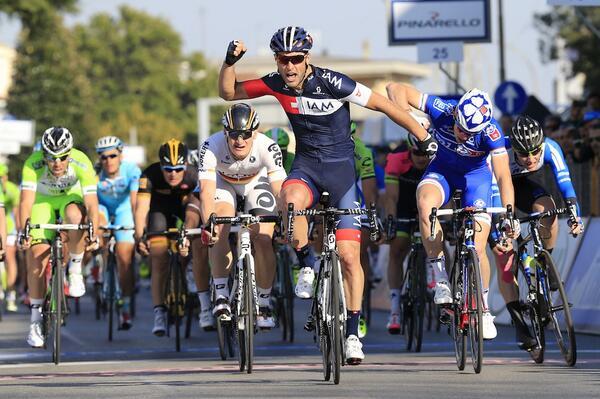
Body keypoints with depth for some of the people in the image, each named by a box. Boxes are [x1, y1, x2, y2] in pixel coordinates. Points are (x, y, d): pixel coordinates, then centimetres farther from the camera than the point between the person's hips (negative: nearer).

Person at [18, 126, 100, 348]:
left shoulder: (81, 162, -32)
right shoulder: (33, 164, -33)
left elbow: (91, 202, -35)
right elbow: (26, 201, -39)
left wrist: (93, 233, -48)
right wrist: (23, 231, -53)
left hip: (70, 198, 0)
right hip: (43, 201, 0)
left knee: (75, 216, -36)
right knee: (36, 257, -13)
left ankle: (75, 270, -13)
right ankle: (36, 319, -3)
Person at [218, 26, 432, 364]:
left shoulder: (333, 83, -19)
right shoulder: (276, 84, -7)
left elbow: (385, 105, -12)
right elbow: (228, 92, 3)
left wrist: (423, 136, -7)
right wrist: (231, 61, -15)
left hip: (341, 166, -2)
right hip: (306, 165, 2)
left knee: (349, 255, -6)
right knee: (291, 199, -36)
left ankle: (353, 332, 6)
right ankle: (307, 264, -12)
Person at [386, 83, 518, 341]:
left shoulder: (490, 131, -31)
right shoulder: (441, 111, -29)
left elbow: (504, 177, -32)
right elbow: (396, 89, -25)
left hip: (476, 176, -1)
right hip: (442, 170, 1)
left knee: (477, 250, -9)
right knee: (425, 203, -35)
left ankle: (483, 309, 15)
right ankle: (441, 277, -23)